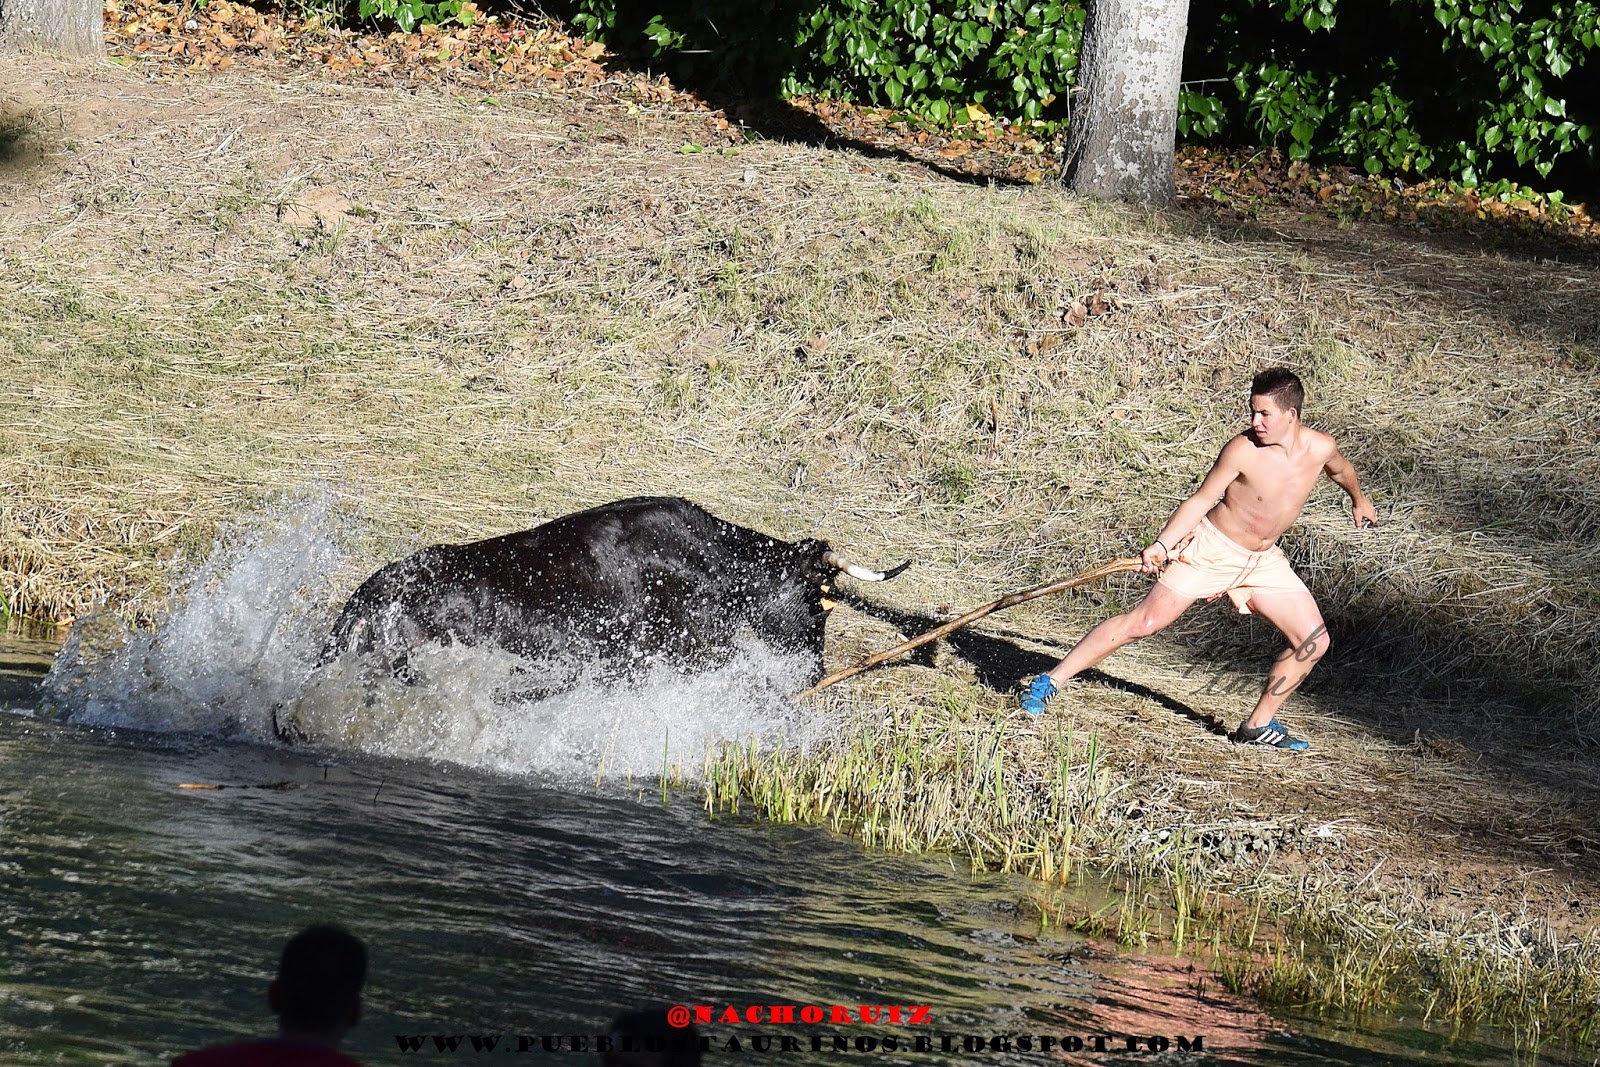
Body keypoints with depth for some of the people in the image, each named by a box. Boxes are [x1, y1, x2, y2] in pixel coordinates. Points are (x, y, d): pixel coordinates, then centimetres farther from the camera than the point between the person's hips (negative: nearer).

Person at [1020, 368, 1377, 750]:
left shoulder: (1320, 447, -10)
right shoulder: (1242, 450, -22)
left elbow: (1340, 468, 16)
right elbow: (1200, 500, -14)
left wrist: (1358, 499, 36)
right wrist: (1162, 545, -26)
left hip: (1264, 560, 5)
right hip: (1212, 547, -5)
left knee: (1314, 642, 0)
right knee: (1144, 622, -10)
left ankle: (1259, 726, 14)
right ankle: (1051, 681, -3)